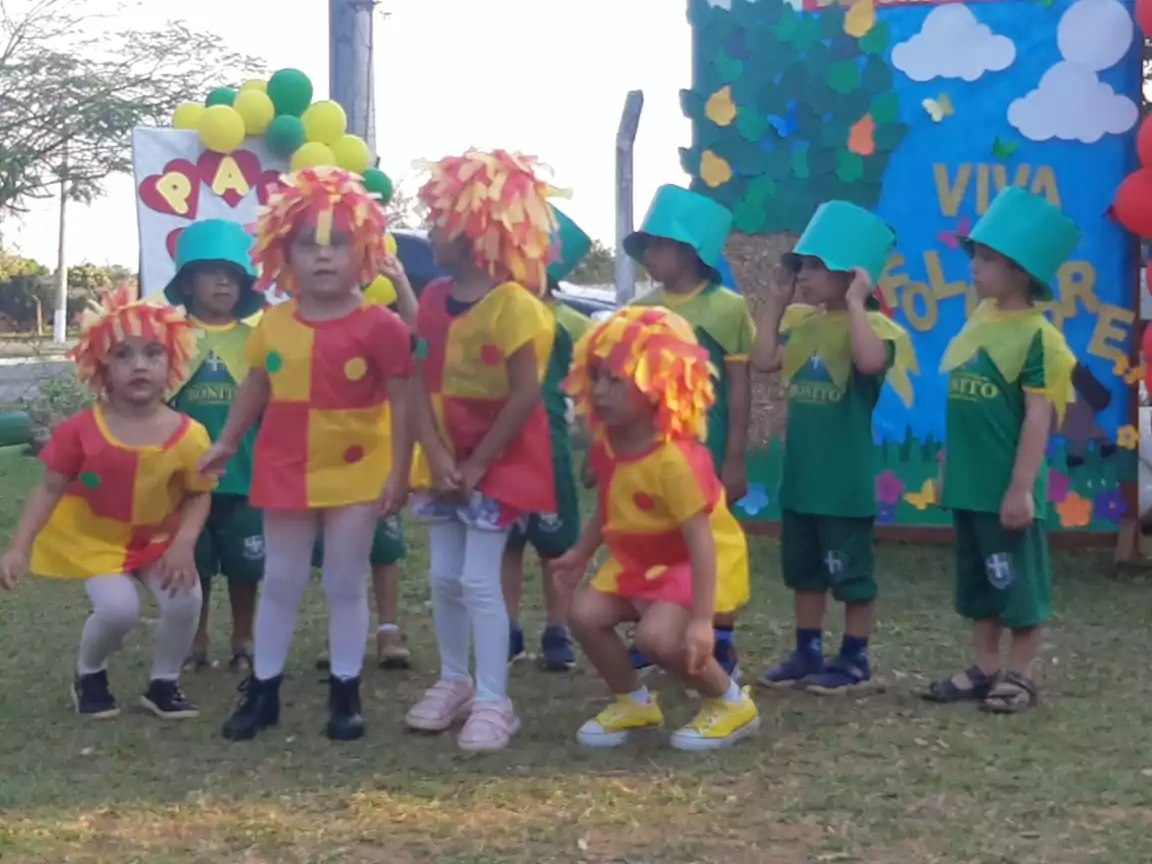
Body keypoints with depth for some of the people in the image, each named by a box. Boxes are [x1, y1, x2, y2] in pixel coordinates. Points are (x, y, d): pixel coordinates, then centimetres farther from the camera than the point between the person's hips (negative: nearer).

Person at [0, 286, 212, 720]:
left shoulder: (189, 435, -16)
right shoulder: (82, 430, -18)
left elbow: (200, 495, -4)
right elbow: (49, 489, -12)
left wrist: (184, 544, -19)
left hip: (158, 539, 2)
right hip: (95, 538, -2)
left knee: (185, 599, -19)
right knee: (118, 609, -23)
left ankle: (163, 683, 9)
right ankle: (88, 674, 11)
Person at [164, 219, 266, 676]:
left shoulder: (257, 337, 1)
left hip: (245, 474, 0)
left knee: (245, 567, 9)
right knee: (192, 567, 10)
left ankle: (243, 644, 25)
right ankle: (196, 646, 25)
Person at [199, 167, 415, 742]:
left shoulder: (379, 325, -12)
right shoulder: (273, 323, 1)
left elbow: (401, 401, -10)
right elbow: (256, 387, 15)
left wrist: (398, 473, -12)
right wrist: (226, 443, 17)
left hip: (355, 472, -3)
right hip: (285, 471, 4)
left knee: (346, 584, 6)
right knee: (279, 583, 12)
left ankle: (346, 694, 18)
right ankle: (262, 691, 22)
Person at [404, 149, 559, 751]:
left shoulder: (512, 303, -17)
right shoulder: (433, 298, 4)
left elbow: (526, 396, -19)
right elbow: (421, 386, 0)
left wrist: (478, 463, -16)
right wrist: (437, 456, -12)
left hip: (498, 461, -7)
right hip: (444, 459, 7)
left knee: (479, 580, -7)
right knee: (443, 576, 12)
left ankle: (493, 701, 2)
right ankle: (454, 681, 27)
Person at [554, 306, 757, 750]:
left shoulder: (675, 458, -31)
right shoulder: (606, 446, -6)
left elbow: (701, 542, -32)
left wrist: (701, 619, -36)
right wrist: (581, 554, 17)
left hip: (692, 563, -8)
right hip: (637, 561, 8)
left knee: (657, 635, -26)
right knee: (585, 614, -8)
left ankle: (732, 703, 0)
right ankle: (634, 702, 13)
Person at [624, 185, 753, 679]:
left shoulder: (726, 308, -6)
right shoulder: (640, 311, 7)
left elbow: (740, 388, -5)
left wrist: (735, 458, -8)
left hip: (705, 451, -5)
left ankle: (722, 647, 13)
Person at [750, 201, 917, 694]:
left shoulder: (872, 326, -13)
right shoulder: (803, 323, 8)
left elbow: (870, 362, -35)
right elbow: (764, 362, 2)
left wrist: (855, 303, -27)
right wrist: (777, 302, 4)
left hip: (845, 480, -8)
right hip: (800, 475, 8)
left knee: (851, 572, 3)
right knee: (803, 569, 16)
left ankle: (854, 660, 14)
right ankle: (808, 653, 27)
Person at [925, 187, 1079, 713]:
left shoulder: (1037, 336, -13)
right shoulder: (977, 323, 9)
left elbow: (1038, 417, -15)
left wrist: (1021, 488, -18)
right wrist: (946, 469, 17)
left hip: (1007, 488, -8)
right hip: (969, 484, 8)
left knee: (1020, 585, 5)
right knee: (980, 584, 15)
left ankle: (1019, 674, 15)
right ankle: (985, 669, 25)